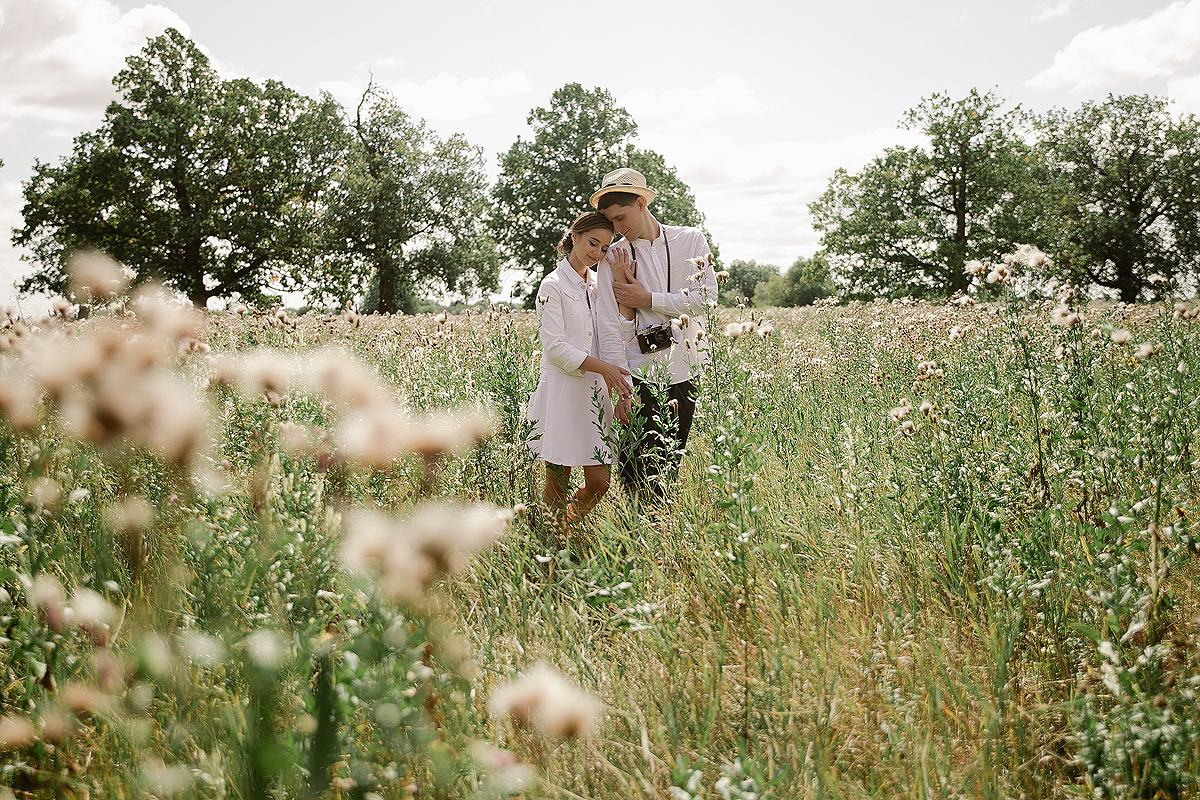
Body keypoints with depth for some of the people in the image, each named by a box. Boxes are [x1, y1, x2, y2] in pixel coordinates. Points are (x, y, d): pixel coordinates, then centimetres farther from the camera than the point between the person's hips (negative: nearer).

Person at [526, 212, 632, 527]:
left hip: (595, 391, 6)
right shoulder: (553, 285, -3)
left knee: (598, 482, 2)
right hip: (562, 390, -6)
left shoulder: (598, 285, 16)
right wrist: (603, 367, -19)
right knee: (558, 483, 0)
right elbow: (555, 347, -12)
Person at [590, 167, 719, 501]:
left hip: (688, 373, 2)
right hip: (641, 376, -2)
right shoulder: (613, 260, -1)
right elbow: (609, 328, -6)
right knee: (639, 473, -5)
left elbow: (706, 298, -6)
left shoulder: (691, 241, 4)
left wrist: (648, 300, -11)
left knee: (671, 465, 11)